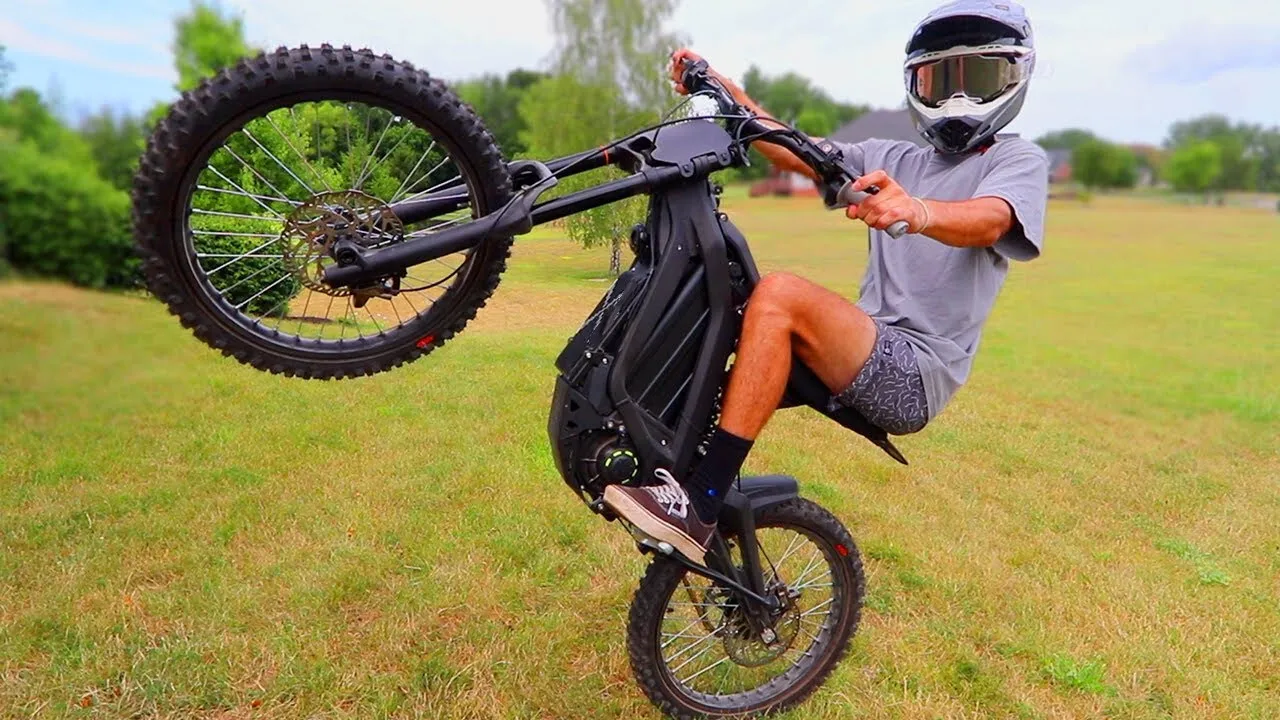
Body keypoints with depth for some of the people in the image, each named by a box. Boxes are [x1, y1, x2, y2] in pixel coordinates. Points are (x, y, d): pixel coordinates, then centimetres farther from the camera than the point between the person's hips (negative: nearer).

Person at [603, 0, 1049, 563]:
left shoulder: (1017, 160, 3)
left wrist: (920, 212, -43)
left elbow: (989, 221, -21)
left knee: (781, 295, -29)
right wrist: (719, 89, 1)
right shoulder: (891, 160, 21)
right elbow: (792, 151, 11)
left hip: (918, 374, -6)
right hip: (866, 352, 6)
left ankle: (699, 507, -29)